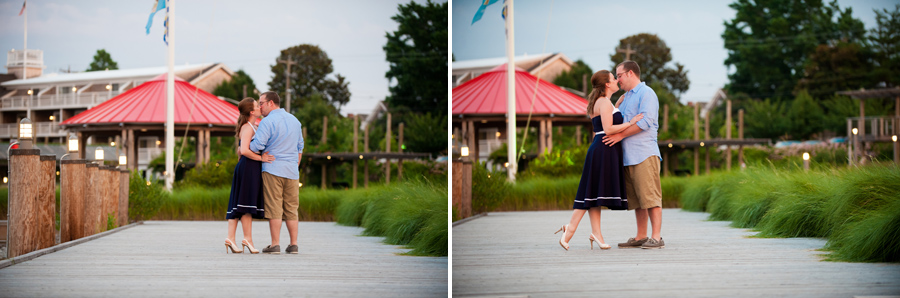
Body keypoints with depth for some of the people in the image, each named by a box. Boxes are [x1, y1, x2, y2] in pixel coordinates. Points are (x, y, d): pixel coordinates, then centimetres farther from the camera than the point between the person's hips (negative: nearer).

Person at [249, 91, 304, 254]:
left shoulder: (268, 121, -8)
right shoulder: (294, 120, 15)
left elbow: (258, 145, -15)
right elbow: (300, 147, 20)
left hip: (272, 169, -6)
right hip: (292, 171, 6)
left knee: (274, 208, -4)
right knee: (291, 209, 8)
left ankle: (275, 244, -6)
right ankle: (294, 244, 6)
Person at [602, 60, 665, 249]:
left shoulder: (646, 93, -4)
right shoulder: (626, 97, 24)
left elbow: (645, 121, -16)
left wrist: (620, 135, -16)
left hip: (644, 154, -9)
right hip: (629, 156, 9)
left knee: (650, 197, -11)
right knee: (637, 200, 9)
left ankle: (656, 237, -13)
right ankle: (641, 237, 12)